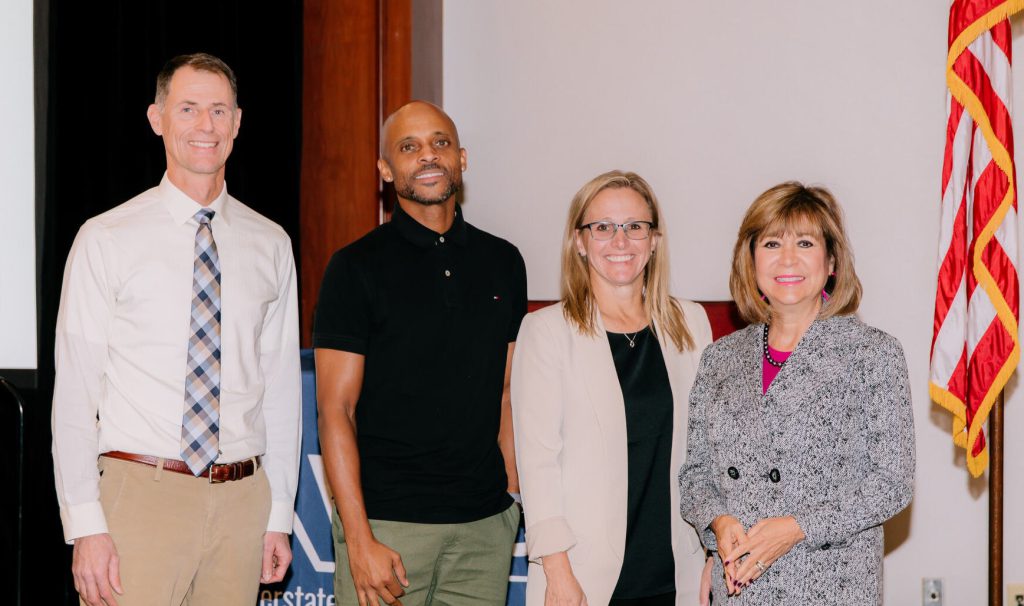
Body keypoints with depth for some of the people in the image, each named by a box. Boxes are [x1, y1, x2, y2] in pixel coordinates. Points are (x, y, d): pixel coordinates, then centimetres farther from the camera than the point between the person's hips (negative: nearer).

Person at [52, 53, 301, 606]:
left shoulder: (271, 245, 9)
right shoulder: (107, 240, -1)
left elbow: (281, 387, 10)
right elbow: (75, 390, -4)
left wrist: (280, 516, 7)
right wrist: (85, 525, -11)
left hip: (242, 498, 3)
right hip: (141, 494, -3)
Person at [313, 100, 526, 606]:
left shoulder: (502, 262, 10)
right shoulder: (357, 267, -2)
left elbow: (507, 392, 14)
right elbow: (336, 409, -6)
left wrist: (513, 494, 5)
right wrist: (359, 539, -13)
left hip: (486, 524, 4)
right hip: (388, 520, -3)